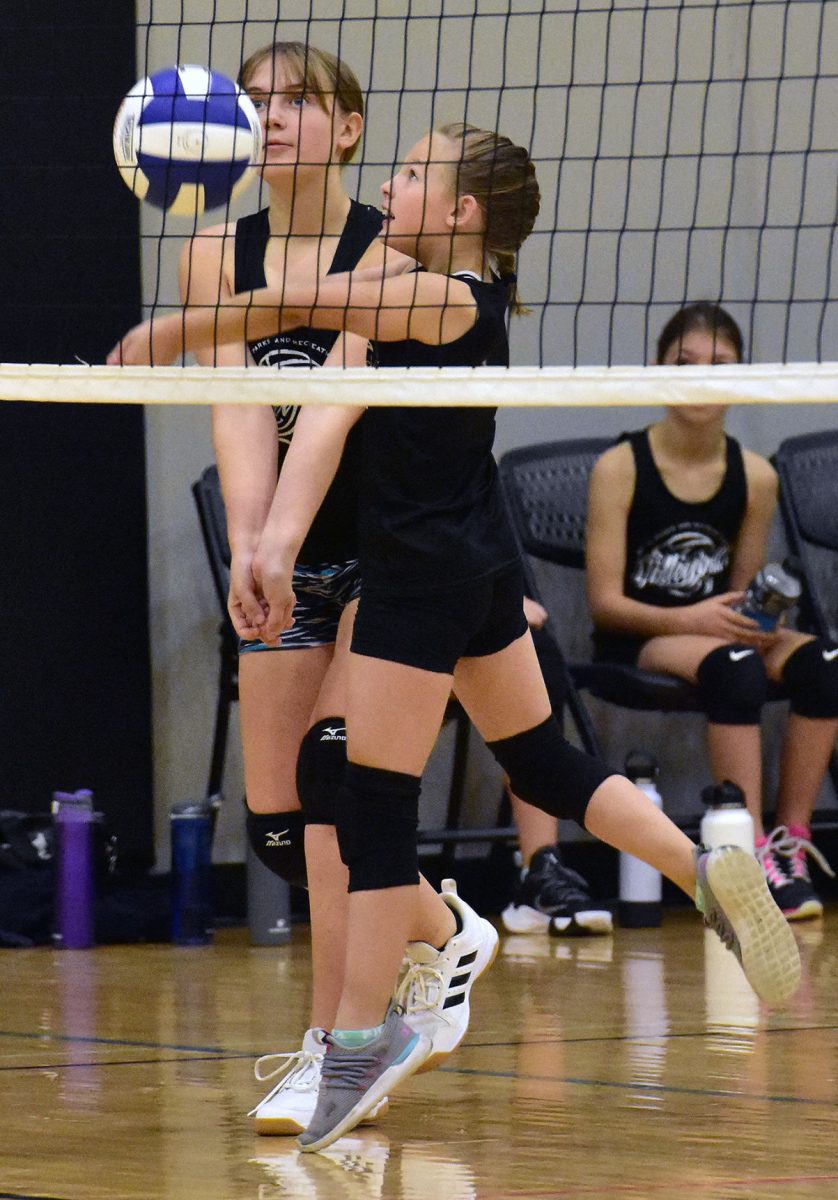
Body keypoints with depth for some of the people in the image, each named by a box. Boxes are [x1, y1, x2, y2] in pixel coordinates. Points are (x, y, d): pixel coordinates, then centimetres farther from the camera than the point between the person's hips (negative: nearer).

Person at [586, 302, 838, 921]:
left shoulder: (755, 476, 4)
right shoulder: (621, 468, -8)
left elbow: (742, 592, 11)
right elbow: (606, 602, -9)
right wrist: (690, 620, -24)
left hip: (714, 630, 5)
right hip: (637, 640, -4)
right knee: (733, 665, -37)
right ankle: (753, 853, -40)